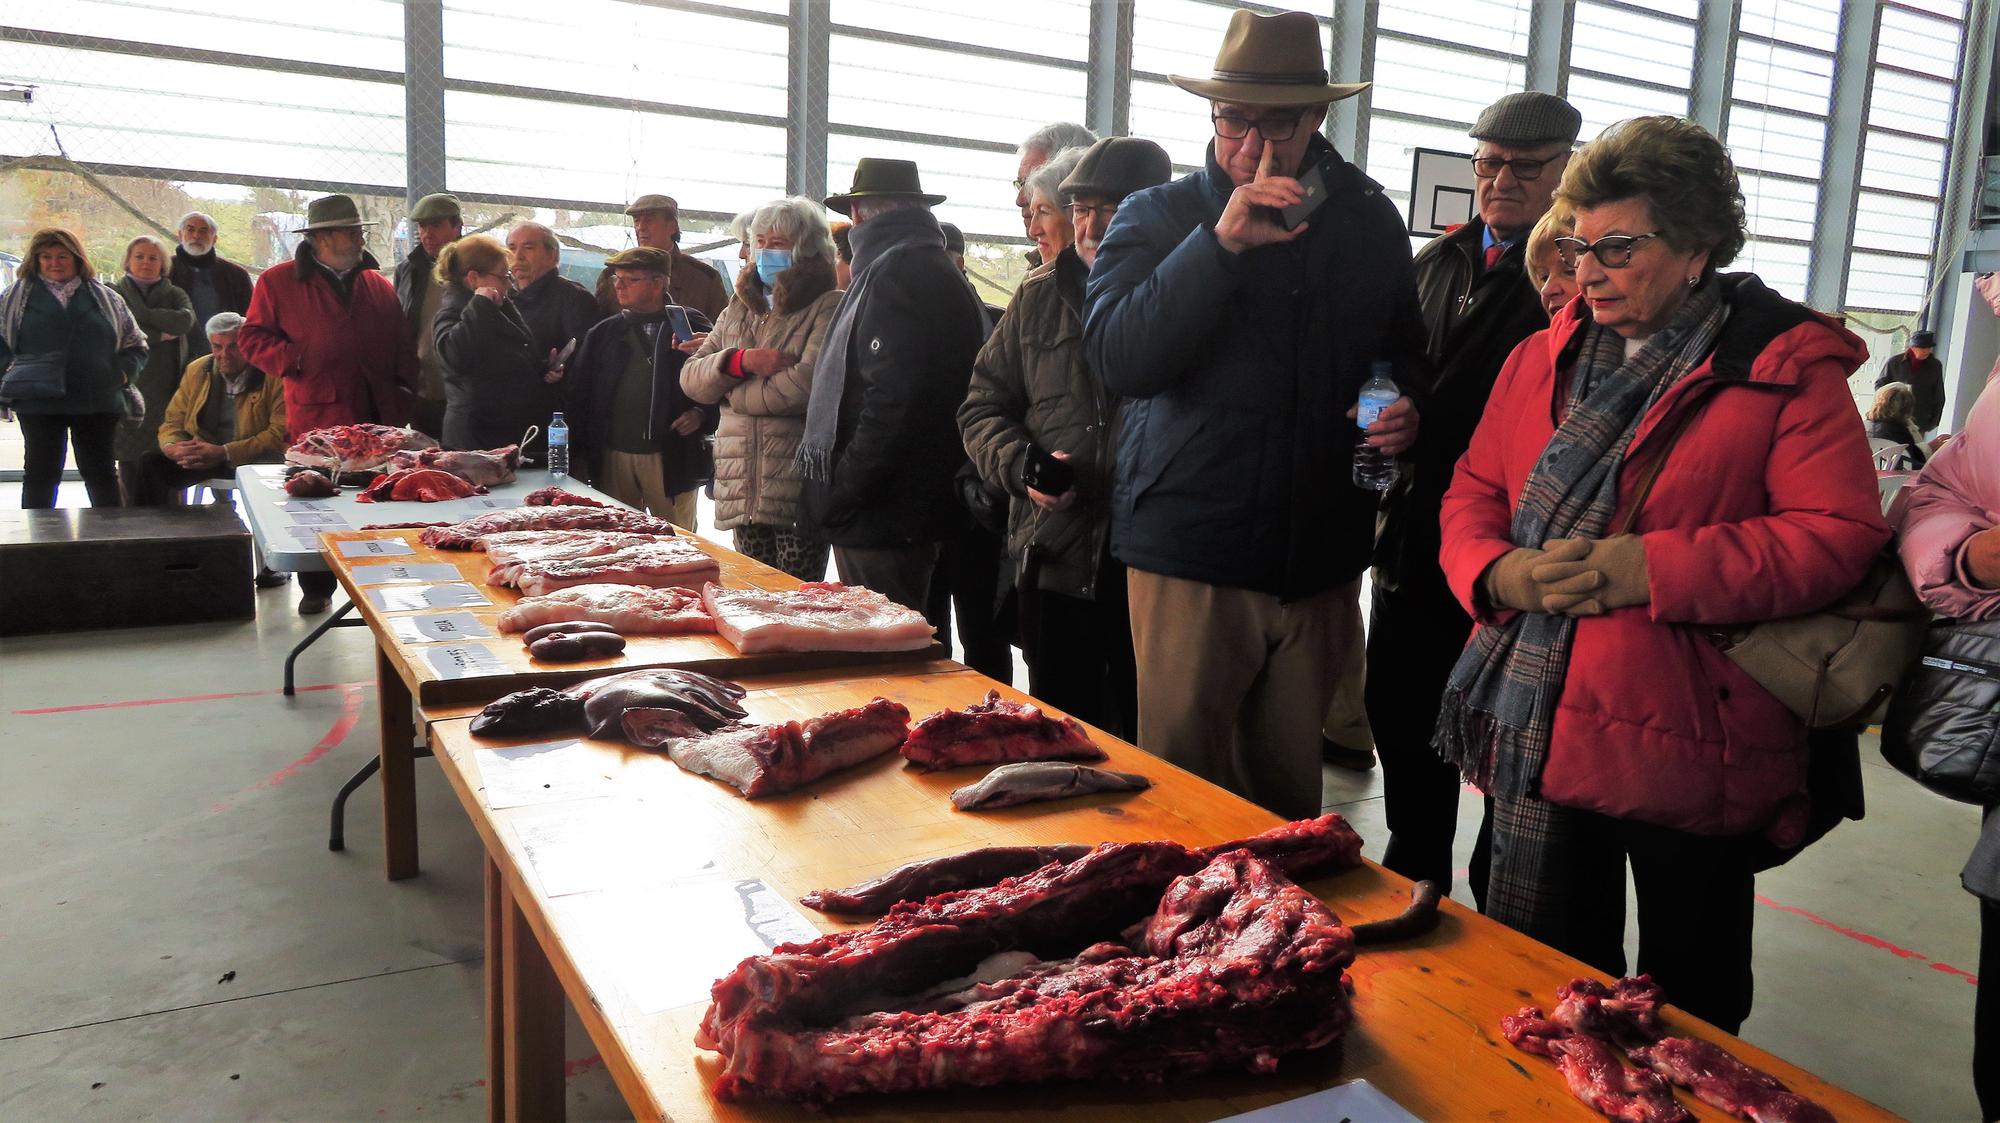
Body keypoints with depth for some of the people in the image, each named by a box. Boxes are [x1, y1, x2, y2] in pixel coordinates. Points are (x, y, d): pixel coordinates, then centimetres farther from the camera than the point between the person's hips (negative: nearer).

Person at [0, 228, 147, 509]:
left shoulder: (105, 298, 10)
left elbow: (135, 344, 13)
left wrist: (122, 373, -2)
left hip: (97, 401, 1)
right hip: (38, 404, -1)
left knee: (101, 473, 8)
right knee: (40, 474, 5)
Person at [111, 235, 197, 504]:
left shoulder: (174, 294, 14)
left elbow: (186, 320, -8)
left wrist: (143, 313, -4)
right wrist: (160, 335, -5)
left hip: (165, 389, 0)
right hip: (128, 386, 0)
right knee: (130, 465, -3)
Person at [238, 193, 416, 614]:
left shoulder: (379, 286, 15)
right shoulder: (279, 282, 6)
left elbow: (403, 349, 15)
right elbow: (251, 337, 5)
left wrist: (402, 398, 4)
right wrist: (296, 359, -12)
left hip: (378, 418, 2)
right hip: (316, 416, -2)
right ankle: (316, 589, 18)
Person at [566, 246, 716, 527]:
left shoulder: (691, 326, 3)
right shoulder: (602, 334, 12)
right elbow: (579, 395, 9)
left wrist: (702, 415, -15)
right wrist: (578, 457, 2)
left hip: (671, 459, -3)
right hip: (611, 459, 3)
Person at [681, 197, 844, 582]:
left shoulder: (829, 307, -3)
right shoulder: (739, 309, 18)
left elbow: (810, 381, -19)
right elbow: (690, 377, 11)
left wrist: (735, 394, -3)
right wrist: (741, 360, -10)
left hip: (797, 490, -6)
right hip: (742, 490, 6)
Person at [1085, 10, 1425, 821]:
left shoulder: (1370, 224, 9)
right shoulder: (1156, 218, 0)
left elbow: (1405, 356, 23)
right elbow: (1116, 358, -16)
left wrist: (1407, 411, 0)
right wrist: (1222, 243, -23)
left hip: (1321, 561, 3)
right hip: (1190, 554, -3)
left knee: (1291, 793, 15)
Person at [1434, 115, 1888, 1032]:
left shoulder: (1786, 368, -5)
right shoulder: (1544, 359, 10)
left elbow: (1840, 535, -14)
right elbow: (1472, 493, 10)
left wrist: (1653, 570, -22)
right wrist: (1500, 573, -11)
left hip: (1687, 747, -4)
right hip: (1538, 739, 4)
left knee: (1690, 1017, 15)